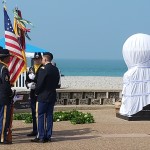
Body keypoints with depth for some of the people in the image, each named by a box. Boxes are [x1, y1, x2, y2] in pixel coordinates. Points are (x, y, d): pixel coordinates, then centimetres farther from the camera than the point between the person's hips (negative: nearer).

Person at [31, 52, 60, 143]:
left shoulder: (43, 69, -15)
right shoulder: (56, 69, 8)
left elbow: (39, 84, -15)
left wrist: (37, 92, 0)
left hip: (43, 96, -7)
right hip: (52, 96, 7)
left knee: (41, 116, -1)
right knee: (49, 116, 9)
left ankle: (41, 137, -1)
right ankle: (48, 136, 12)